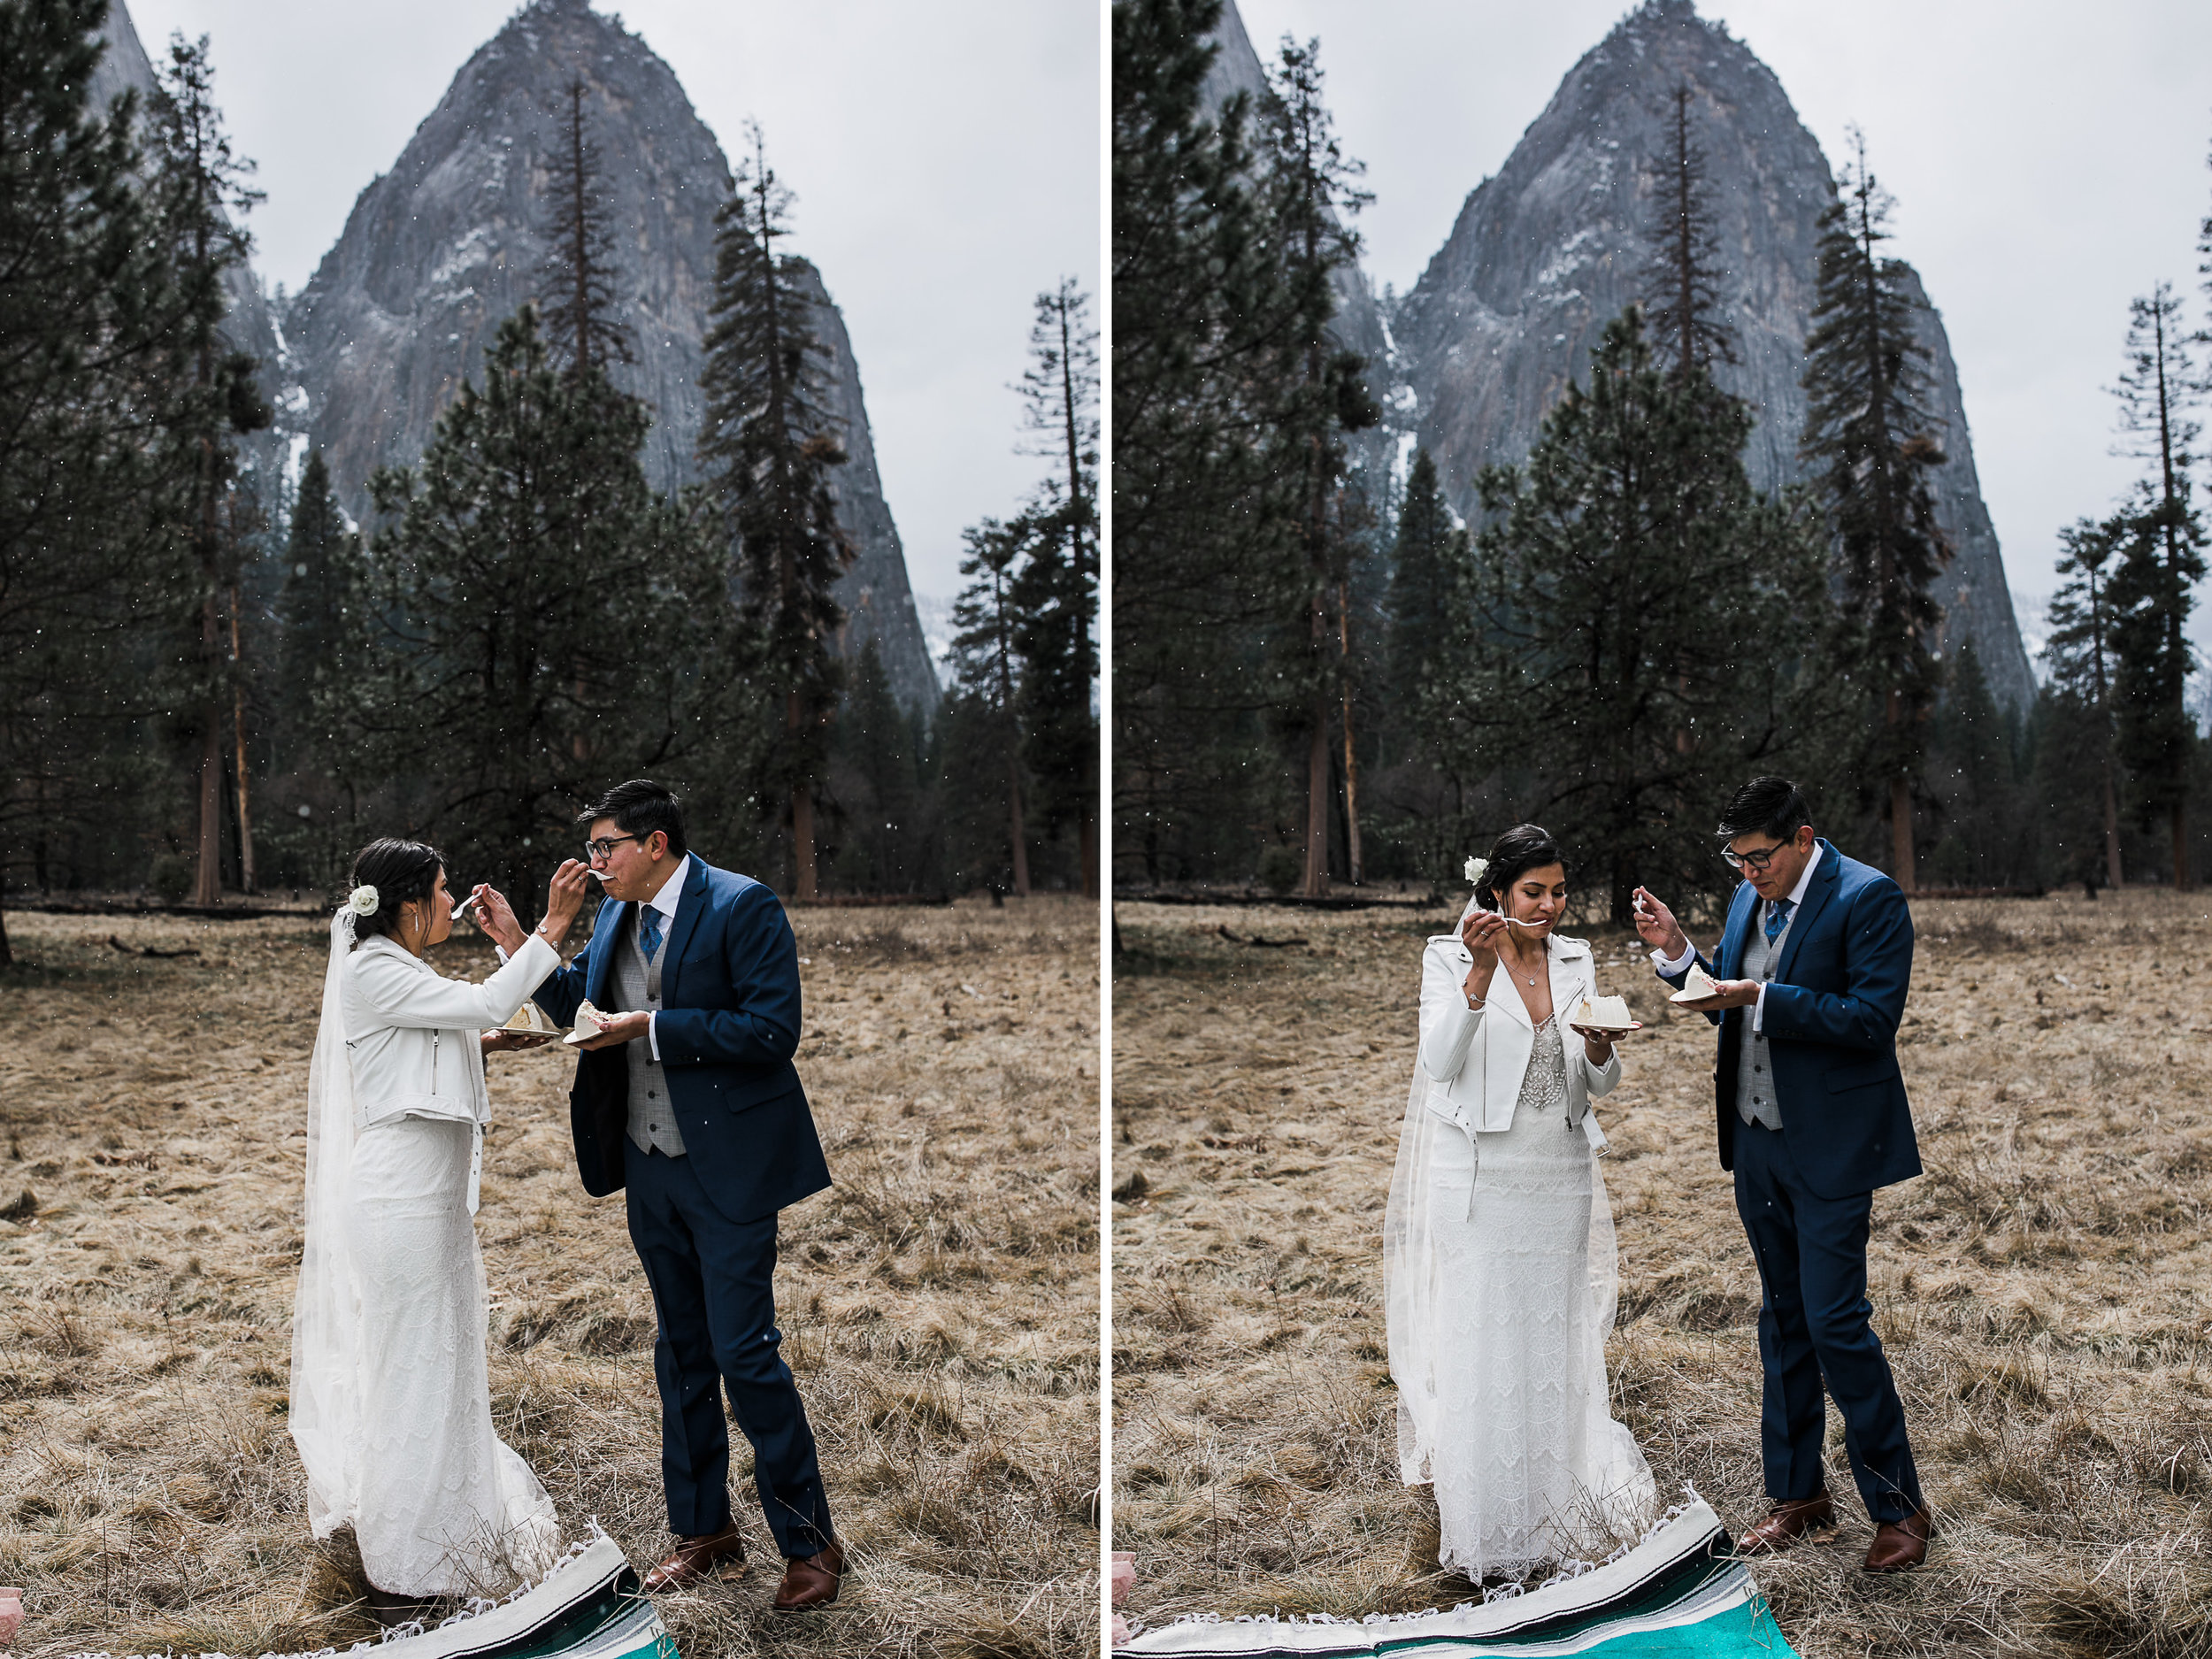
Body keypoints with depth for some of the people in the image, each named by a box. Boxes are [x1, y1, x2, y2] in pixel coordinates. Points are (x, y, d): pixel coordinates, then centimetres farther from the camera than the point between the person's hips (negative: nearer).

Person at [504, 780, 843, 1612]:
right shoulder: (615, 916, 8)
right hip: (651, 1167, 7)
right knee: (680, 1350, 15)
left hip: (728, 1167, -7)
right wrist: (520, 943, 3)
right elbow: (577, 1002, 19)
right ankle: (703, 1529, 29)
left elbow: (775, 1029, -20)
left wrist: (651, 1030, -20)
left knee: (744, 1349, -7)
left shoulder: (742, 906, -14)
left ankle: (809, 1541, 7)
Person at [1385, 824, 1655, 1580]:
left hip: (1560, 1176, 4)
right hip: (1480, 1177, -4)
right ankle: (1467, 1516, 11)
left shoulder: (1577, 961, 8)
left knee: (1553, 1339, 10)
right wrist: (1480, 974, -30)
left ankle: (1549, 1506, 23)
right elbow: (1440, 1063, -19)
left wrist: (1598, 1046, -12)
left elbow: (1601, 1084, 11)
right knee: (1474, 1341, 0)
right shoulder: (1450, 957, -5)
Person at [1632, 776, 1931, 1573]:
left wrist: (1763, 999, -24)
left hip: (1830, 1148, -8)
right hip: (1758, 1145, 8)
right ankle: (1798, 1494, 27)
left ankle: (1899, 1506, 8)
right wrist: (1677, 952, 0)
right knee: (1782, 1319, 15)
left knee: (1835, 1321, -8)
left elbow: (1874, 1016, -20)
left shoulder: (1868, 899, -13)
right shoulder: (1750, 898, 10)